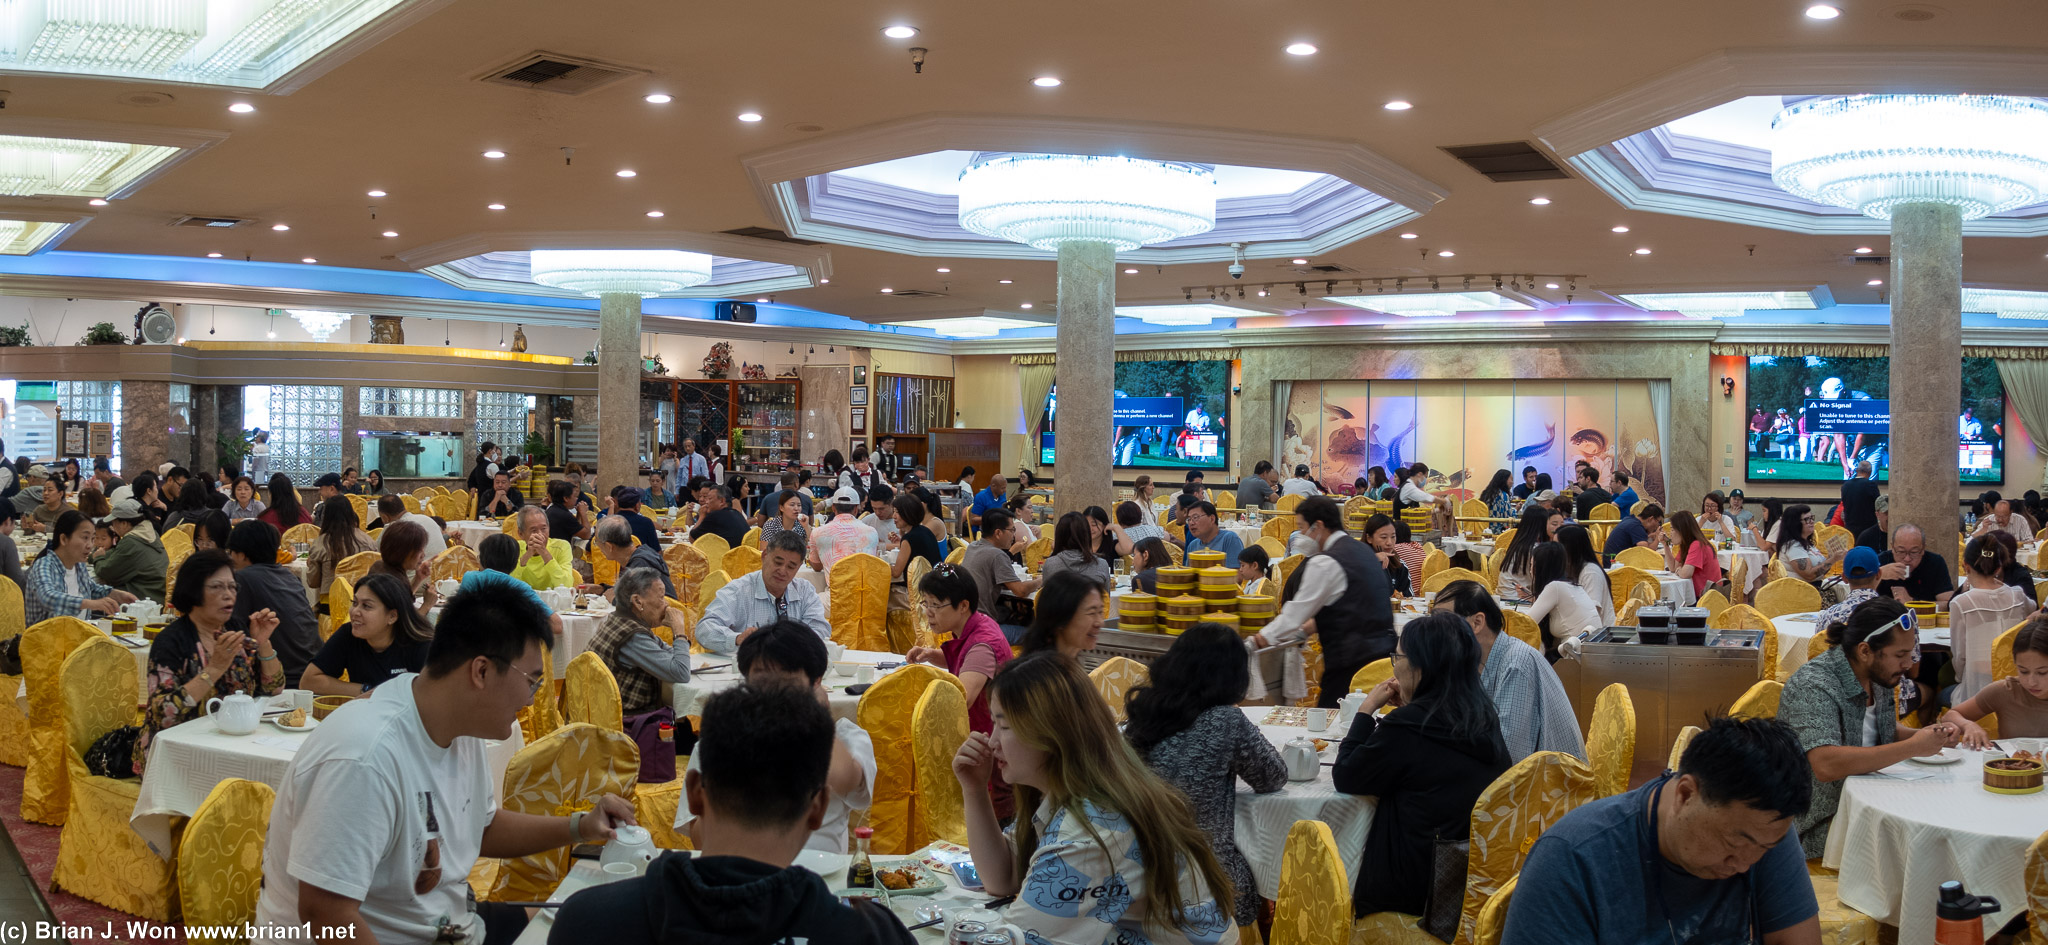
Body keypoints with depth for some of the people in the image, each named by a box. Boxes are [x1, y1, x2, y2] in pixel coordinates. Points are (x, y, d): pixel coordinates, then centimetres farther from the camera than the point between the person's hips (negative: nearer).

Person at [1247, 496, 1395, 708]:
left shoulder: (1326, 563, -13)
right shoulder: (1362, 549, 15)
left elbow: (1296, 613, -11)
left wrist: (1257, 641, -3)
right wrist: (1306, 629, 25)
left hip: (1352, 657, -9)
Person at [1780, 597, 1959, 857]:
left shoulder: (1878, 675, 5)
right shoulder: (1812, 686, -22)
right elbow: (1826, 764, -35)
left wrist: (1926, 734, 0)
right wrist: (1912, 747, -31)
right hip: (1819, 825, -8)